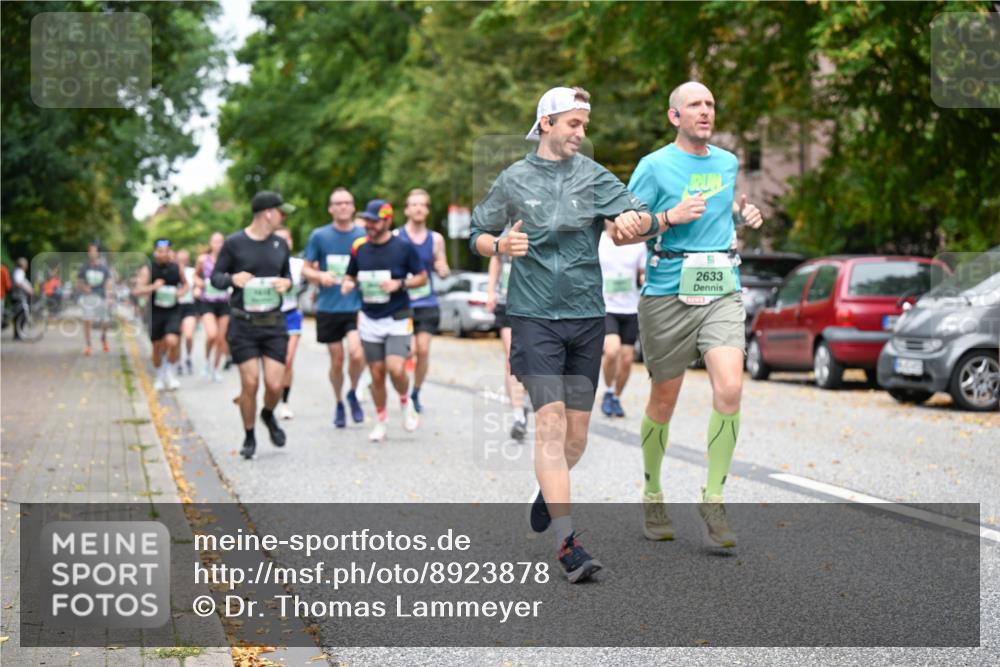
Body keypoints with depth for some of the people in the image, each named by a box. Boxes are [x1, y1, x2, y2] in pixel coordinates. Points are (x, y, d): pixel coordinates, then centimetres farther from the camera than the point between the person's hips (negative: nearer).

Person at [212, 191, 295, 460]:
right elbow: (216, 277, 3)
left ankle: (269, 415, 30)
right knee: (250, 383, -5)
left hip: (274, 324, 3)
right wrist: (232, 279, -19)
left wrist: (287, 282, -4)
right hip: (243, 324, -3)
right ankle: (249, 437, 15)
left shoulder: (280, 244, 8)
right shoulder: (234, 243, -4)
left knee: (274, 384, -5)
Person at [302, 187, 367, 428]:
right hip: (328, 308, 1)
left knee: (356, 354, -19)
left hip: (357, 306, -1)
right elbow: (306, 269, 6)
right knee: (336, 361, 7)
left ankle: (353, 394, 9)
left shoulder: (364, 236, 2)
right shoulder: (319, 236, 1)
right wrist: (320, 275, -14)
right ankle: (339, 404, 30)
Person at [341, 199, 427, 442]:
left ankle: (405, 402, 12)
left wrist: (399, 284, -15)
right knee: (376, 375, 5)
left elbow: (422, 277, 2)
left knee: (396, 369, -19)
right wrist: (348, 284, -5)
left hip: (398, 319, -3)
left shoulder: (403, 247, -5)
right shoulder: (359, 247, 5)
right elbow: (351, 275, 18)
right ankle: (381, 420, 24)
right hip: (369, 320, 3)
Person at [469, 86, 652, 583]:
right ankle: (568, 545, -16)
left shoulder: (593, 176, 7)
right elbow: (477, 236, 14)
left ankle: (548, 489, 39)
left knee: (577, 432, 7)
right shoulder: (513, 180, 5)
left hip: (587, 316, 3)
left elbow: (639, 214, -8)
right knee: (551, 423, -14)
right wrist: (500, 245, -9)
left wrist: (636, 219, -32)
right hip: (534, 314, -3)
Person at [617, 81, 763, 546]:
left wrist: (742, 214, 11)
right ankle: (652, 496, 27)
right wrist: (670, 217, -16)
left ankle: (713, 501, -7)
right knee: (664, 400, 7)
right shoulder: (654, 166, -3)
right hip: (668, 294, -3)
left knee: (729, 389, -16)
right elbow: (620, 233, -3)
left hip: (722, 293, 3)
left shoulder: (728, 163, 13)